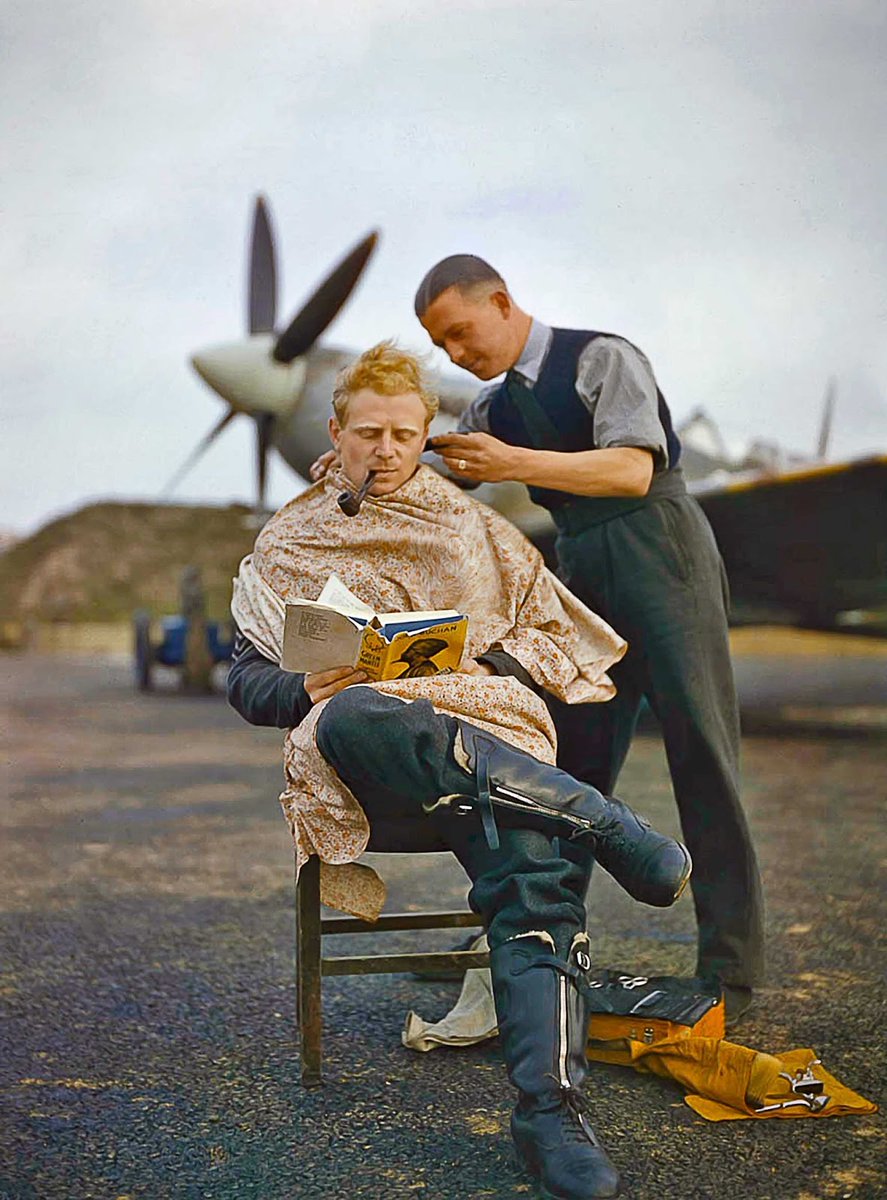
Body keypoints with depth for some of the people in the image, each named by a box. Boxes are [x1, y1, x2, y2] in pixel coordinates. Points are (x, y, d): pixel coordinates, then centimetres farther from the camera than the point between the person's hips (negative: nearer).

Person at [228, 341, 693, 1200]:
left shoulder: (472, 528, 24)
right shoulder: (287, 544, 23)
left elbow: (558, 636, 19)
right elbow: (247, 680, 18)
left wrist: (480, 662, -2)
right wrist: (309, 691, -5)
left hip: (484, 727, 1)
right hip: (364, 749, 0)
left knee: (534, 874, -33)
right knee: (359, 718, -40)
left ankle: (550, 1105, -39)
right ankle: (609, 829, -35)